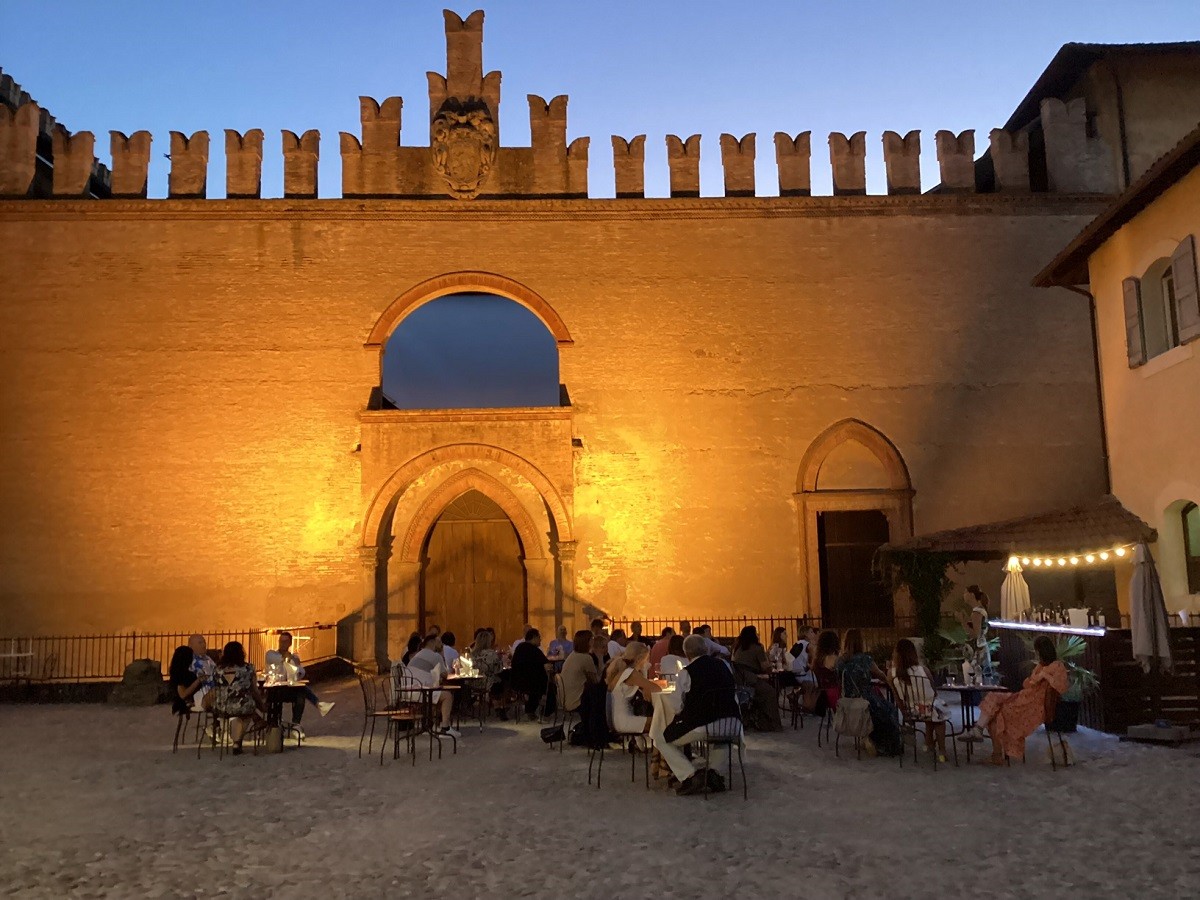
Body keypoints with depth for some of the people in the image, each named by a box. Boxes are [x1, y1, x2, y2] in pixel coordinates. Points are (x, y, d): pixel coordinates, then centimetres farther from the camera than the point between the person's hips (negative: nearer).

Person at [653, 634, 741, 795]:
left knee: (660, 739, 16)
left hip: (703, 725, -5)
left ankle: (690, 776, 1)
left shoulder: (686, 673, -3)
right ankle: (715, 771, 19)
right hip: (732, 725, 5)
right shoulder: (724, 666, 10)